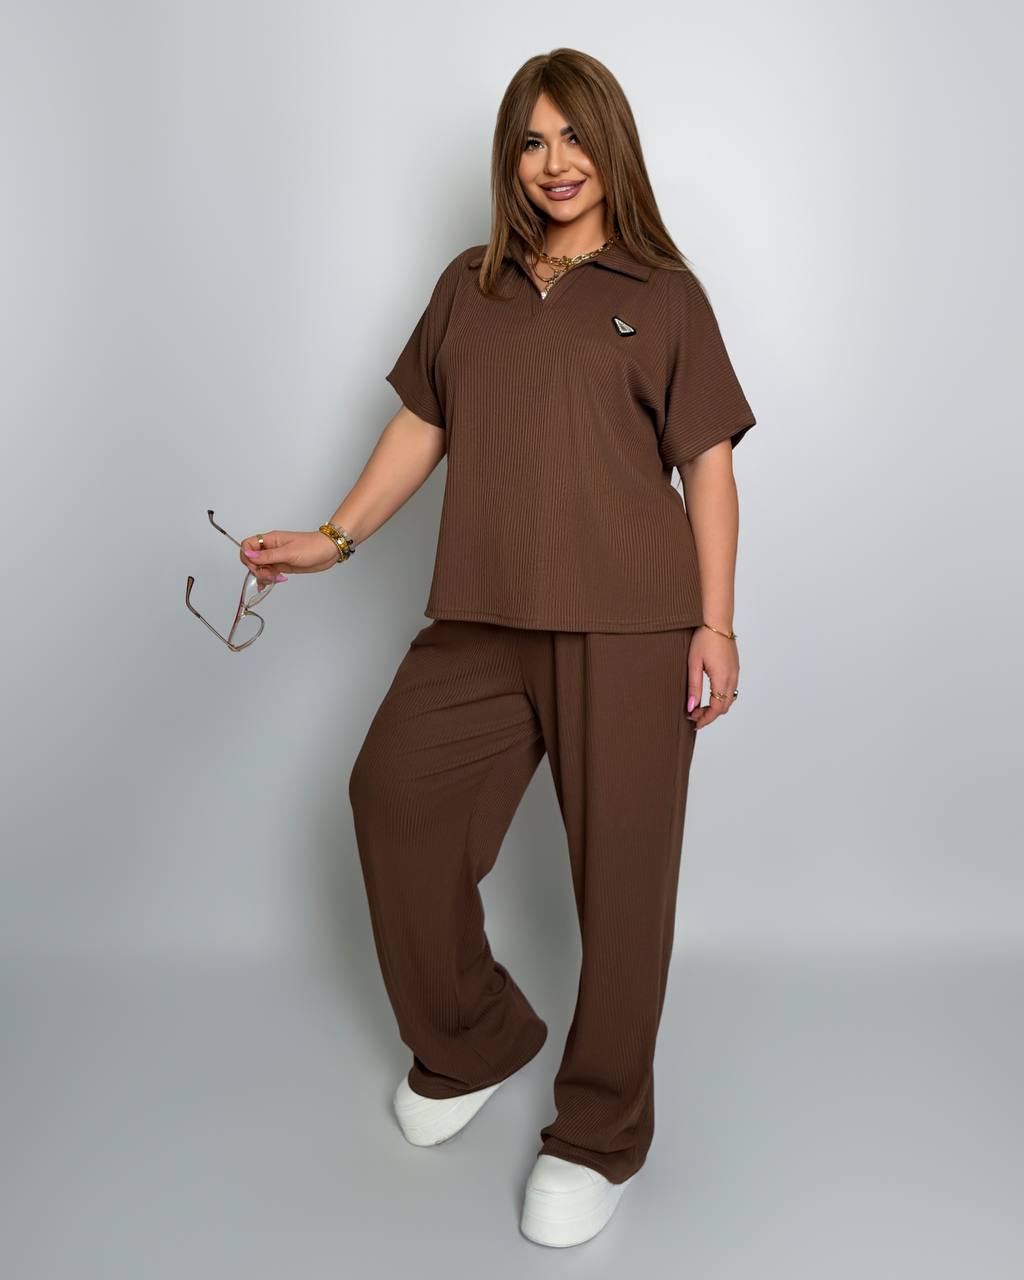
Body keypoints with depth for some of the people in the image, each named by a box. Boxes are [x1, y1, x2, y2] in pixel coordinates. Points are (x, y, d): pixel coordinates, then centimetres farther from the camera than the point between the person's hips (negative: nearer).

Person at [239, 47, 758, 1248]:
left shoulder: (663, 293, 7)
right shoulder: (470, 285, 16)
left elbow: (706, 462, 3)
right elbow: (421, 425, 17)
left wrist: (717, 623, -4)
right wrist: (335, 538, 8)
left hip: (629, 622, -3)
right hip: (483, 618, 4)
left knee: (620, 867, 0)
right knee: (393, 791, 1)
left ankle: (597, 1137, 19)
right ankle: (468, 1047, 25)